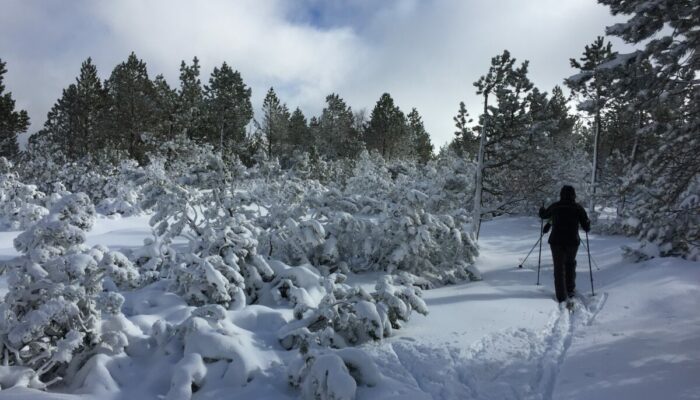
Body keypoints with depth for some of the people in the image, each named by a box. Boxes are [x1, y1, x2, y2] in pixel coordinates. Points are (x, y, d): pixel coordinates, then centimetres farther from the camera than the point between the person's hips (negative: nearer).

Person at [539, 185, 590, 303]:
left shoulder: (555, 206, -2)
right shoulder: (578, 208, -4)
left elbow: (543, 215, 17)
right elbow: (586, 227, -3)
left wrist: (542, 209, 39)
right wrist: (588, 222, 20)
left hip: (556, 241, 0)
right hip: (572, 242, 0)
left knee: (559, 268, 8)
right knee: (570, 264, 24)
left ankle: (561, 297, 7)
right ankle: (570, 290, 29)